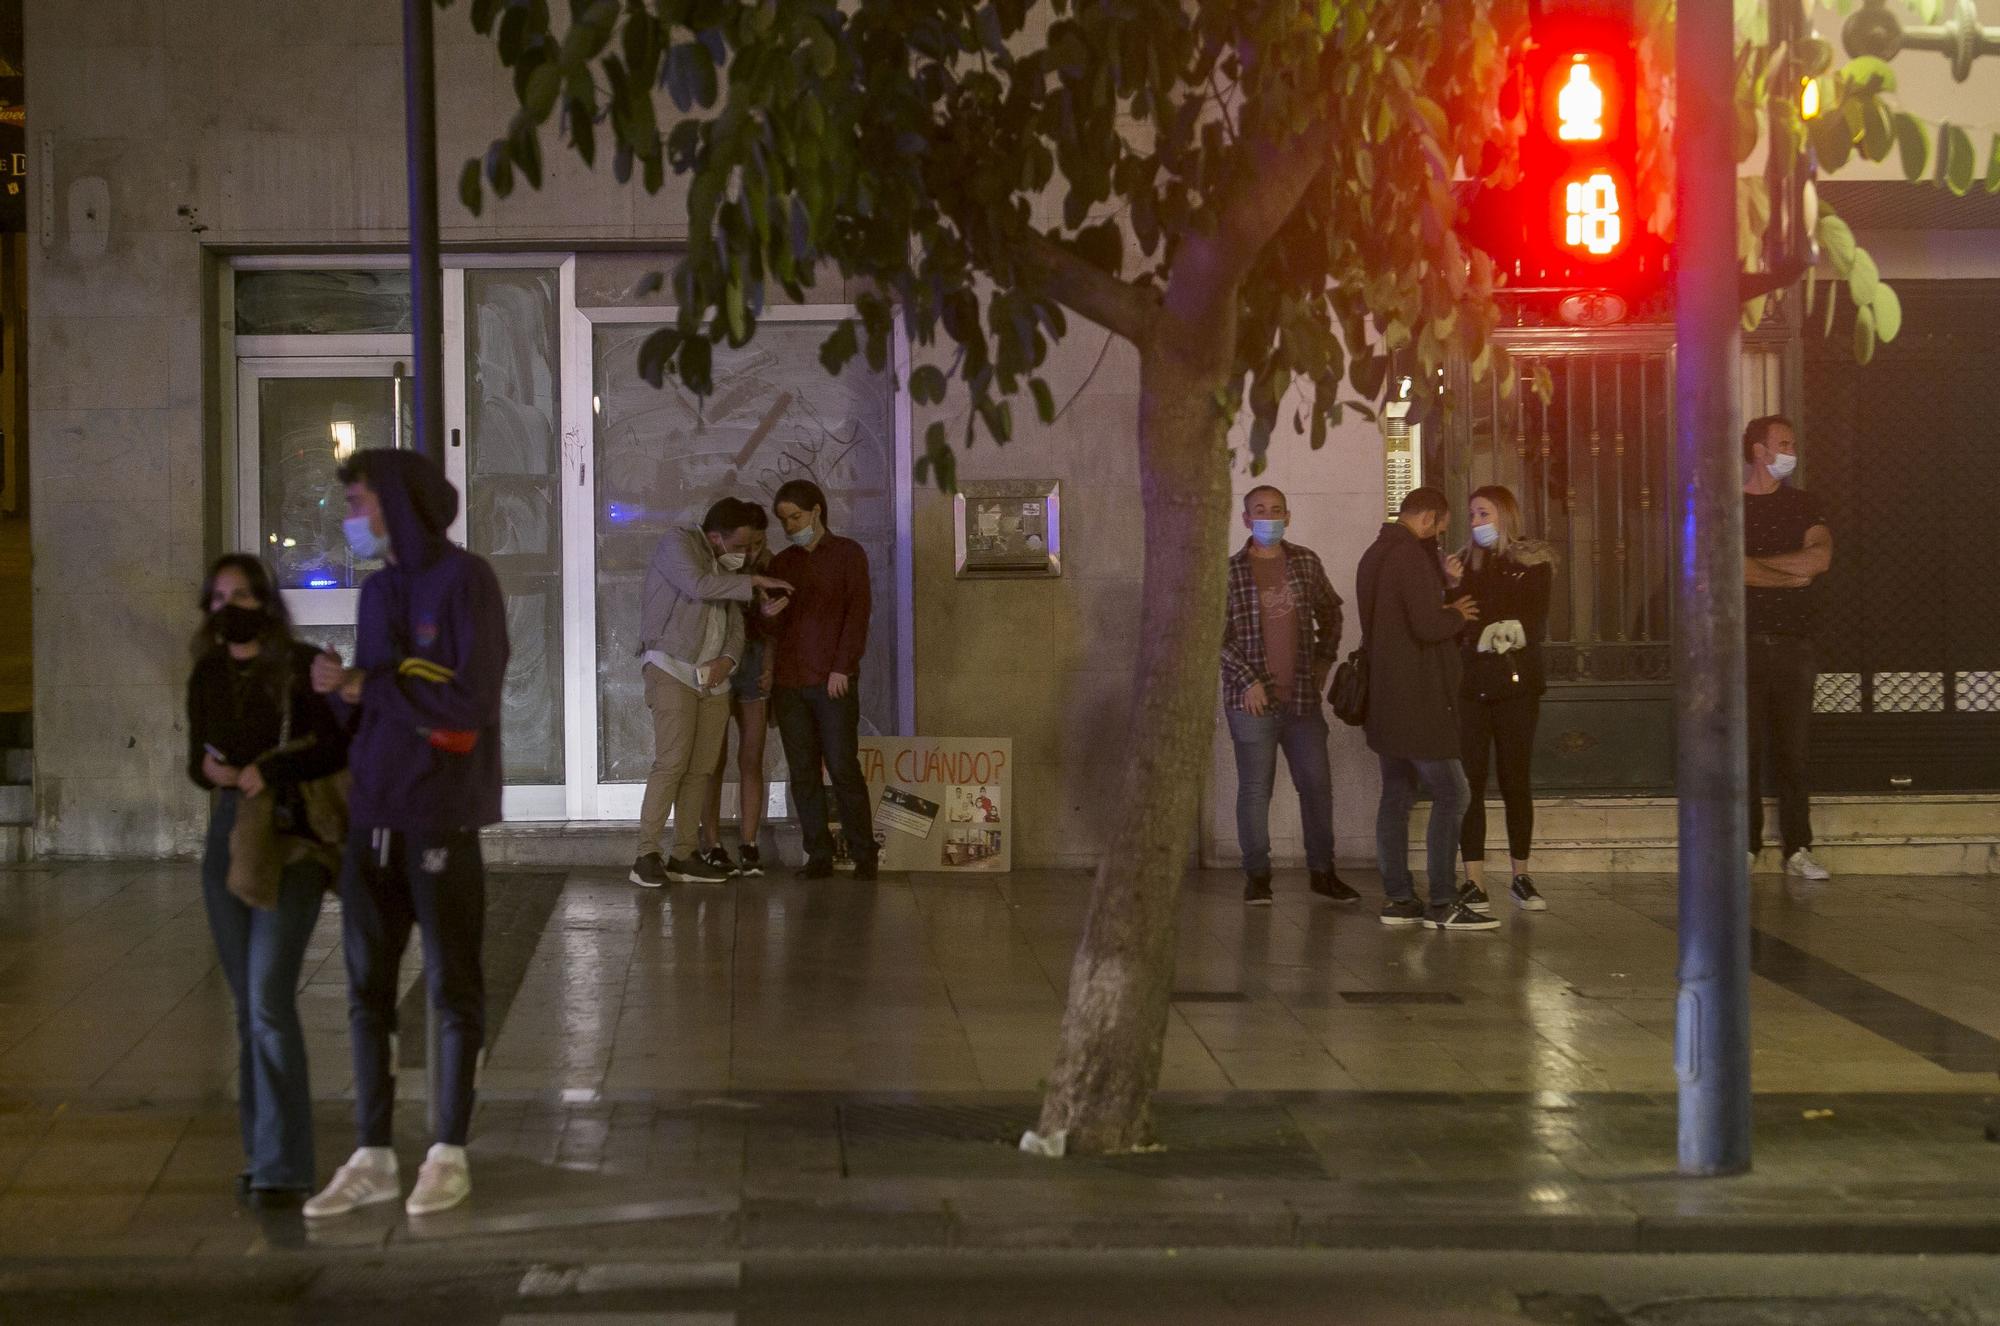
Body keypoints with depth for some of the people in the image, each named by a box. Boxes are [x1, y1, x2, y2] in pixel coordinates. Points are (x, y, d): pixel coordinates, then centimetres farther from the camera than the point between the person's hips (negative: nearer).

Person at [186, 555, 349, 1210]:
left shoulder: (301, 667, -6)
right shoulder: (207, 677, 10)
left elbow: (340, 745, -11)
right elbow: (197, 761, 18)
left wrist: (270, 769, -19)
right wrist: (210, 770, -4)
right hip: (227, 837, 6)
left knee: (269, 998, -14)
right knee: (249, 1003, 9)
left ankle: (284, 1165, -12)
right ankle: (261, 1149, 16)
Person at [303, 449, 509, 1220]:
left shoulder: (462, 581, -8)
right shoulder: (378, 589, 13)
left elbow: (469, 698, -16)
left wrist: (365, 685, -10)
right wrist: (343, 690, -3)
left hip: (440, 817, -7)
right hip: (373, 815, 7)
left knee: (452, 987, 4)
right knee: (367, 989, 8)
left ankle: (450, 1154, 13)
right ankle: (372, 1157, 15)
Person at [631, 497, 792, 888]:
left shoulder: (726, 567, 19)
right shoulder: (677, 544, -3)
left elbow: (735, 622, 16)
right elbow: (698, 586, -20)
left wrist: (728, 659, -3)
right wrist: (753, 582, -14)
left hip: (713, 677, 7)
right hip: (673, 669, -7)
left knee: (701, 768, 2)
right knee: (671, 762, -15)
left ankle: (684, 856, 5)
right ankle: (647, 857, -14)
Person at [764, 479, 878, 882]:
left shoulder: (848, 554, 4)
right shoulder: (781, 564, 16)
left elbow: (857, 614, -3)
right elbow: (774, 629, 18)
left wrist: (843, 668, -12)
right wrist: (768, 616, -7)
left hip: (833, 682, -4)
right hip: (788, 683, 4)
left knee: (843, 768, -8)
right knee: (803, 772, 2)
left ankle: (863, 855, -1)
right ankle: (818, 856, 6)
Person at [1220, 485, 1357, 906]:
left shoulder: (1305, 563, 8)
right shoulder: (1230, 571, -3)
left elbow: (1330, 612, 23)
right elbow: (1218, 634, -5)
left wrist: (1325, 660, 13)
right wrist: (1248, 681, -11)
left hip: (1303, 697, 4)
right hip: (1253, 700, -3)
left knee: (1317, 784, 6)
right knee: (1255, 788, 0)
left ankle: (1322, 871, 17)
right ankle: (1257, 876, 9)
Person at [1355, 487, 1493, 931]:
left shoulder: (1374, 555, 17)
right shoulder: (1411, 557, -15)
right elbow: (1428, 626, -22)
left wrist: (1445, 609, 13)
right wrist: (1458, 614, -3)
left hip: (1386, 701, 10)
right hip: (1418, 702, -10)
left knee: (1397, 795, 11)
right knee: (1450, 794, -7)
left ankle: (1398, 898, 12)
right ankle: (1442, 904, -8)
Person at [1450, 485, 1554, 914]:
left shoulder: (1532, 565, 5)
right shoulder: (1464, 564, 13)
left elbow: (1537, 627, -2)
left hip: (1517, 684, -2)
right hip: (1469, 685, 2)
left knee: (1516, 781, 2)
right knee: (1471, 782, -4)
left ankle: (1520, 876, 13)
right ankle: (1473, 881, -3)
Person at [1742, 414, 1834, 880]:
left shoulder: (1802, 505, 14)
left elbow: (1821, 557, -3)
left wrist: (1754, 563, -5)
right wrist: (1791, 572, -5)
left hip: (1794, 643, 2)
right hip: (1743, 643, -2)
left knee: (1793, 749, 1)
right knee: (1746, 749, -4)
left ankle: (1798, 849, 4)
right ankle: (1745, 846, 0)